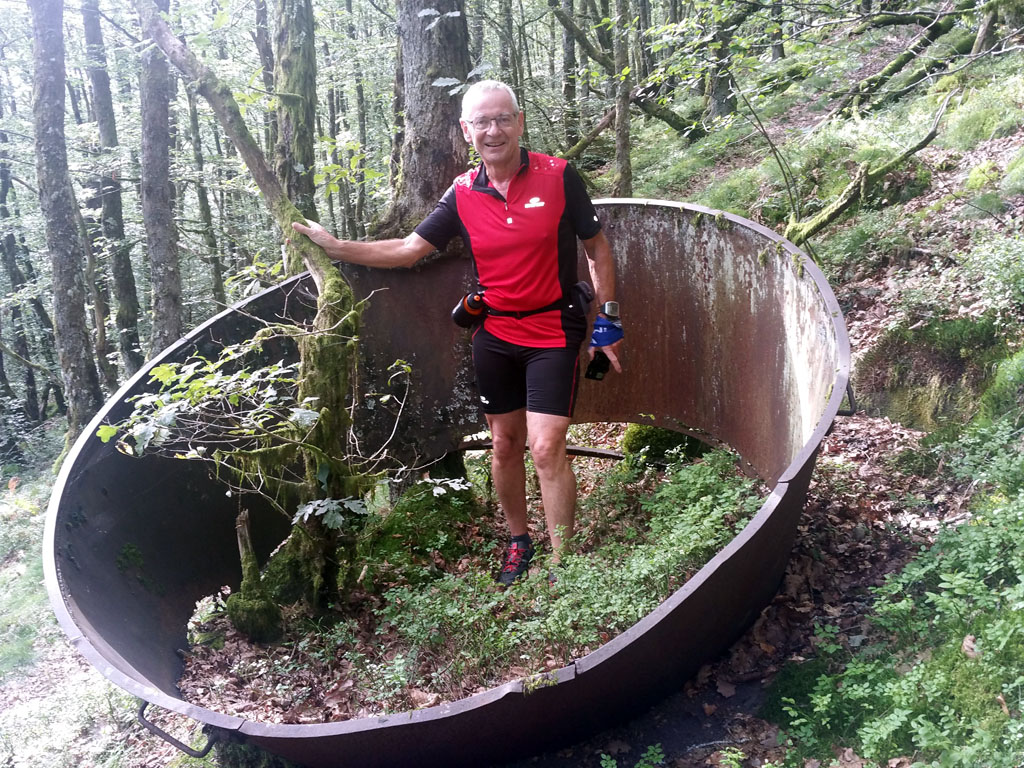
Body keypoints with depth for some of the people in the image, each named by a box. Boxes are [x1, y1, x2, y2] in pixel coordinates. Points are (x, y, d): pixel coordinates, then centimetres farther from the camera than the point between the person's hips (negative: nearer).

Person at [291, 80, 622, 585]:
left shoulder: (557, 176, -9)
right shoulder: (462, 194, 0)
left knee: (546, 449, -11)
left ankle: (562, 567, 2)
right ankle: (518, 540, 34)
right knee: (505, 445, 13)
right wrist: (334, 247, -2)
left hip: (554, 331, -4)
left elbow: (596, 247, 0)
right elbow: (408, 249, 3)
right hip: (495, 334, 4)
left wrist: (608, 319, -2)